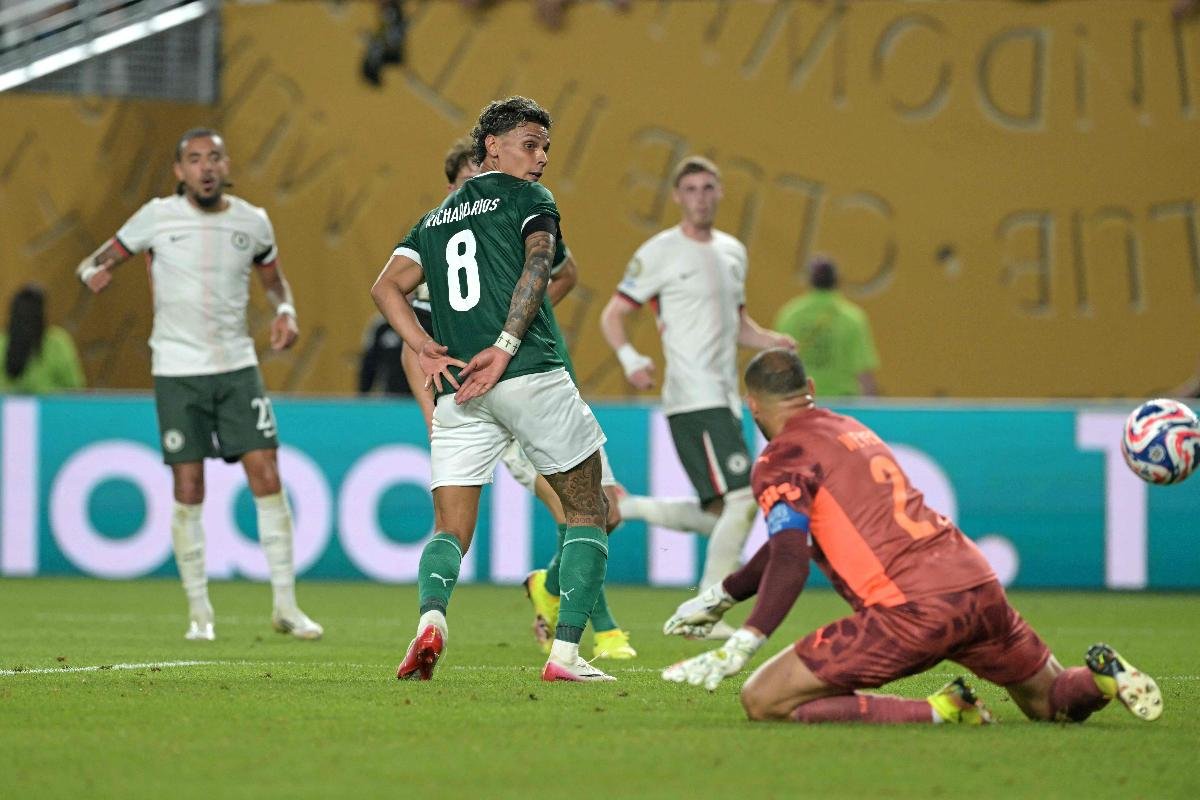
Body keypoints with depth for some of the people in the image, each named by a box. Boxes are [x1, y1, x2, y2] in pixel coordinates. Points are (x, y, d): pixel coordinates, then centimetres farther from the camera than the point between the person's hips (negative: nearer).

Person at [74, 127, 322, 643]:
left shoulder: (252, 222, 3)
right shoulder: (157, 217, -3)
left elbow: (273, 278, 20)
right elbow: (96, 262, 4)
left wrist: (285, 311, -1)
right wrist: (95, 271, -20)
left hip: (238, 367, 2)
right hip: (177, 369, -2)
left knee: (267, 478, -6)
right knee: (188, 490, -3)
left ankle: (285, 605, 3)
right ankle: (199, 613, 9)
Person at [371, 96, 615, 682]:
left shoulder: (435, 220, 24)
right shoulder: (528, 198, 8)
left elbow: (386, 287, 11)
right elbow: (537, 265, -11)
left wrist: (426, 349, 2)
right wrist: (505, 345, -18)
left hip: (458, 393, 5)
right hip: (531, 374, -5)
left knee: (450, 530, 7)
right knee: (587, 511, 9)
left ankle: (430, 617, -26)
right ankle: (566, 653, -2)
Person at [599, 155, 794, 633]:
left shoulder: (733, 252, 17)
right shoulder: (660, 253, -5)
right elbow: (613, 315, -4)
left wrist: (769, 341, 6)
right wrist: (630, 360, -22)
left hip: (725, 399, 8)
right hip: (693, 399, -8)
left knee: (720, 517, 8)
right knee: (742, 499, -17)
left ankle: (623, 508, 24)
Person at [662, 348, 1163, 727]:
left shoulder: (780, 459, 0)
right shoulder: (851, 429, 25)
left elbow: (791, 559, -16)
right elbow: (792, 539, 35)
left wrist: (742, 645, -25)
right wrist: (721, 596, 38)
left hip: (913, 610, -8)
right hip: (979, 584, 8)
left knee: (762, 702, -6)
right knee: (1048, 700, 32)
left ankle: (938, 714, -17)